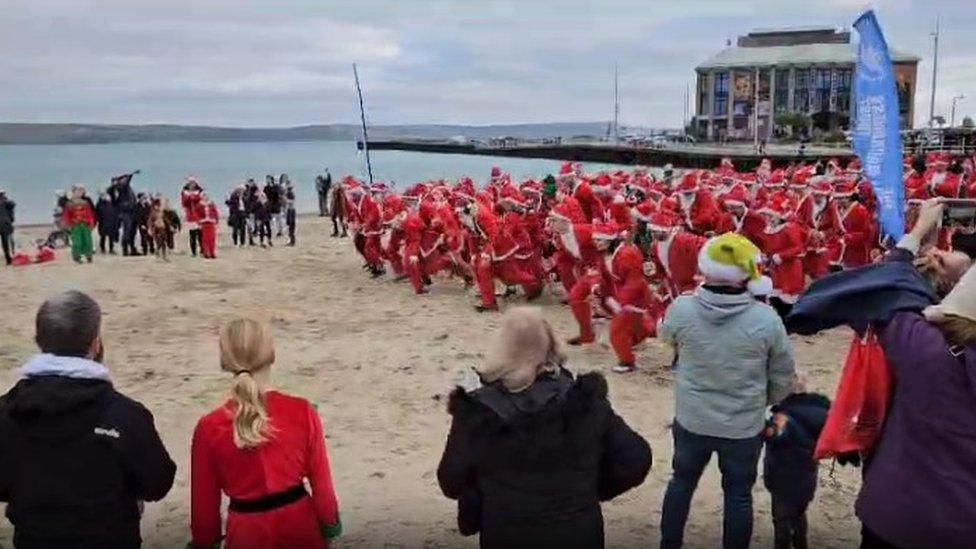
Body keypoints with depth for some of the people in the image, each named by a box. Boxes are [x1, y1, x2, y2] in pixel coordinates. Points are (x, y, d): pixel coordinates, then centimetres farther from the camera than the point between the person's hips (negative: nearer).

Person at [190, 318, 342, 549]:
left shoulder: (209, 428, -17)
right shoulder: (302, 412, -17)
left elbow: (204, 498, -6)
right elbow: (321, 480, -7)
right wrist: (331, 521, 10)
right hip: (300, 526, 1)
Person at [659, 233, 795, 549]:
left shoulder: (681, 309, -19)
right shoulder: (766, 319, -21)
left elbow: (665, 337, 5)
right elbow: (782, 377, -7)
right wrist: (764, 402, 12)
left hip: (691, 420, 2)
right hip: (744, 426, -1)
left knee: (681, 482, 23)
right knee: (738, 494, 19)